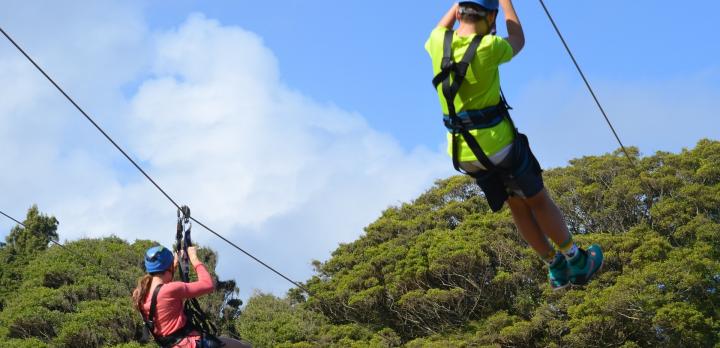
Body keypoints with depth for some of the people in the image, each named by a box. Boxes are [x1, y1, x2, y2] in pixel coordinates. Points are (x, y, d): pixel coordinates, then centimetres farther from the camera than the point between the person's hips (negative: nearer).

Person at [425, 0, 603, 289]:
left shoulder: (439, 44, -5)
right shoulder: (488, 48, -20)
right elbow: (518, 41, 4)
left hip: (462, 153, 6)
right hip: (497, 145, -6)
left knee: (517, 205, 20)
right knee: (538, 201, 14)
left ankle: (556, 268, 28)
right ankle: (577, 262, 29)